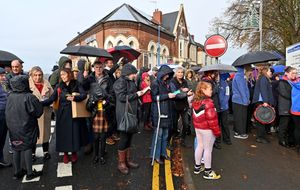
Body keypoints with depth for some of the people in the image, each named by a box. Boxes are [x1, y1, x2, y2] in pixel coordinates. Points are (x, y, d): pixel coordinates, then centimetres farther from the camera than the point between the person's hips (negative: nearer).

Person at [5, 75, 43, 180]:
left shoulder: (10, 97, -3)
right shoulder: (29, 97, -20)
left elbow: (7, 112, 9)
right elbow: (38, 112, -15)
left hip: (12, 127, 5)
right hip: (26, 128, -5)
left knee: (16, 149, 15)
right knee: (27, 148, 5)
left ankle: (17, 172, 27)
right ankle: (30, 173, 13)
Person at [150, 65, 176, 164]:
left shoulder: (166, 83, 14)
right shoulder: (155, 83, -8)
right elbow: (154, 97, -14)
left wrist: (172, 95, 4)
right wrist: (167, 95, -18)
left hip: (167, 111, 7)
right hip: (158, 112, -7)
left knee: (165, 134, 13)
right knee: (158, 134, -1)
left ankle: (163, 152, 27)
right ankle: (156, 155, 12)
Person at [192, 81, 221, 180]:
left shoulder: (195, 101, 4)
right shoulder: (208, 102, -22)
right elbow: (212, 119, -23)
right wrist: (217, 131, -14)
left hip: (198, 127, 8)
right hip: (207, 129, -8)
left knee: (199, 146, 19)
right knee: (208, 149, 5)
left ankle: (197, 167, 33)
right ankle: (207, 172, 18)